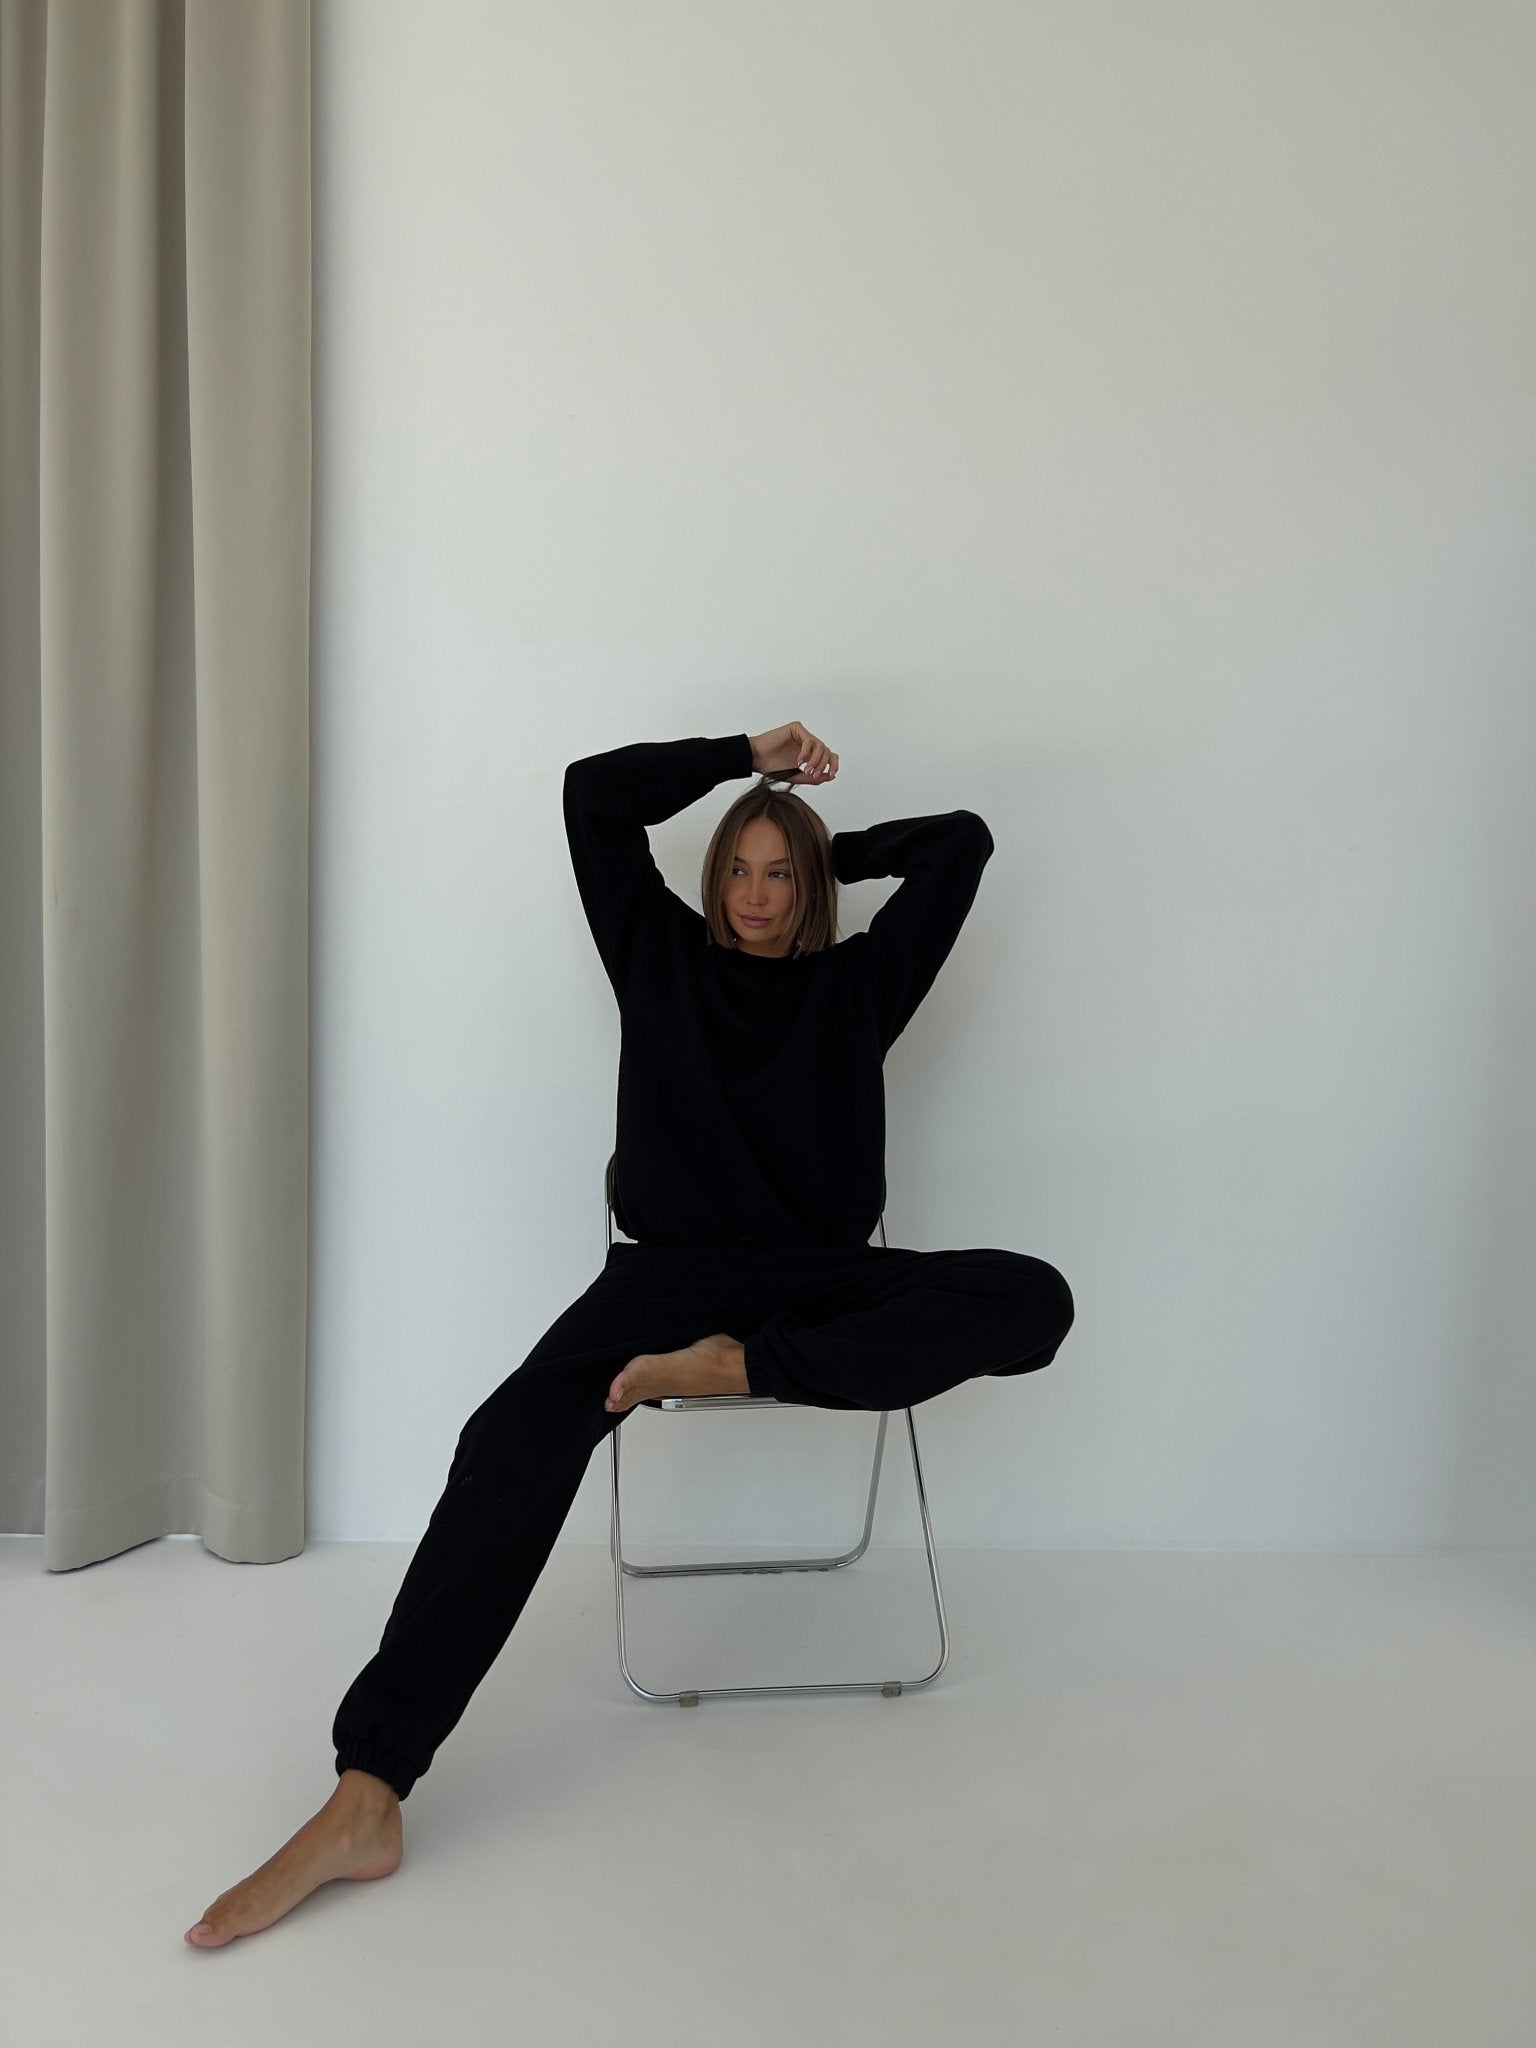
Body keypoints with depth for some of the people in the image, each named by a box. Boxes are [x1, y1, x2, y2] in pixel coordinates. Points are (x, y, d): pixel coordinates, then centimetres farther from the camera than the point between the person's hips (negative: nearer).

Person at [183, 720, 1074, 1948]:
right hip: (671, 1272, -1)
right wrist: (749, 757, 7)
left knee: (1034, 1301, -25)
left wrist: (835, 848, 16)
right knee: (516, 1436, -31)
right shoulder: (663, 956, 12)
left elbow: (964, 842, 7)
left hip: (822, 1284, 1)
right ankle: (365, 1797, -36)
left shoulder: (856, 985, 10)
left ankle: (738, 1367, -29)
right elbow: (594, 796, 4)